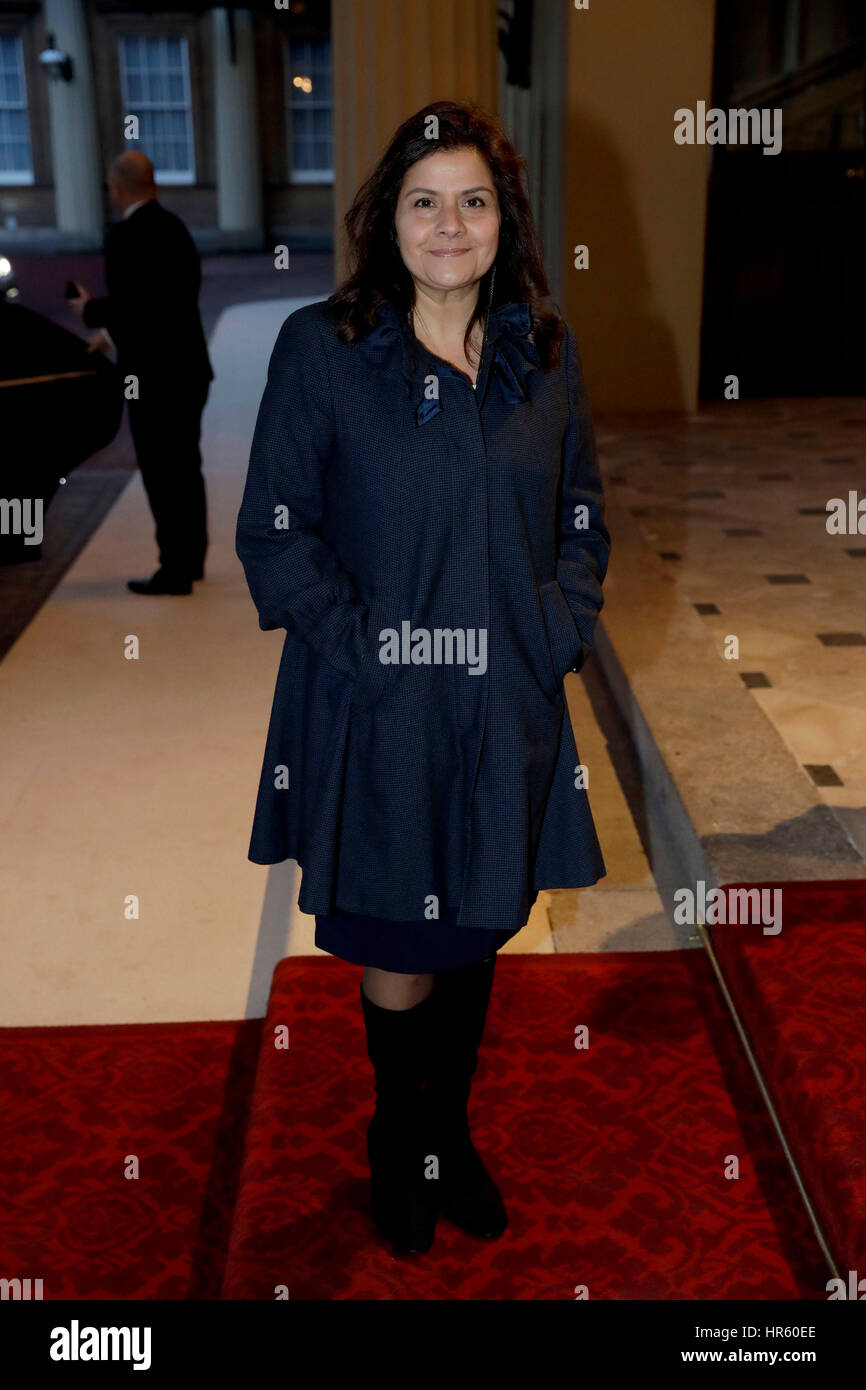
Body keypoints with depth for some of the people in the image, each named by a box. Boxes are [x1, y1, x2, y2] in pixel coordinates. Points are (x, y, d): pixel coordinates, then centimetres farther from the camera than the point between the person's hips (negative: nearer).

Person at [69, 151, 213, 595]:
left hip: (156, 376, -9)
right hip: (189, 368, 9)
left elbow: (124, 305, -22)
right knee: (185, 467, 18)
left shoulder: (127, 236, -17)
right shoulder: (173, 226, 10)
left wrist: (89, 310, -2)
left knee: (163, 476, 0)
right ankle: (191, 558, 30)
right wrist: (113, 332, 21)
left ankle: (175, 570, 7)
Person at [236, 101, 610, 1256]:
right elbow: (276, 532, -7)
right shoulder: (320, 349, -7)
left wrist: (562, 628, -2)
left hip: (507, 714, 4)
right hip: (377, 715, -3)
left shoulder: (546, 354, 4)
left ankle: (453, 1131, 43)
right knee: (399, 952, 9)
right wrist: (361, 645, -15)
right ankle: (398, 1139, 39)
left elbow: (582, 515, 12)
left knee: (481, 933, 18)